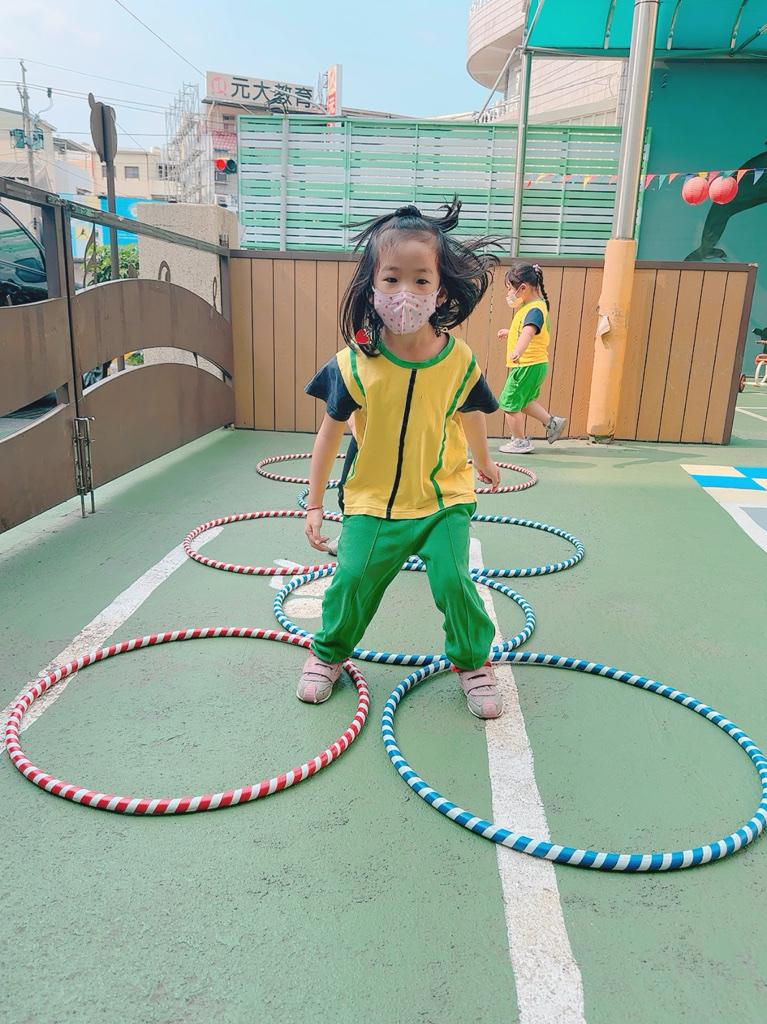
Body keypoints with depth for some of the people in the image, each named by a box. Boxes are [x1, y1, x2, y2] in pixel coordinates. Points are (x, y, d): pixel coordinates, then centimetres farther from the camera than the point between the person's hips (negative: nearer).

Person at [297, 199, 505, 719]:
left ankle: (474, 662, 22)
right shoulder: (355, 363, -15)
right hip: (373, 501, 0)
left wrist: (485, 463, 27)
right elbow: (330, 432, -3)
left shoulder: (460, 361, -11)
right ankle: (329, 653, 32)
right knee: (352, 581, 1)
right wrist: (314, 503, 1)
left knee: (453, 581, -8)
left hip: (443, 499, 0)